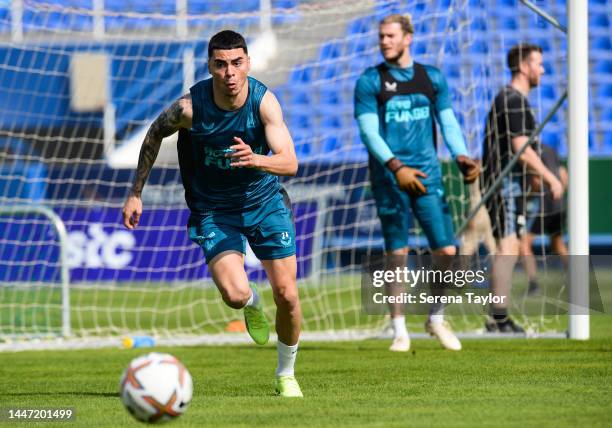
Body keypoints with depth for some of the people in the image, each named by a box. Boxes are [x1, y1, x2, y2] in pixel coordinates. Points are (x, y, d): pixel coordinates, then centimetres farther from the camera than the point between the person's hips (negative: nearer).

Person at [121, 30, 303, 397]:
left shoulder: (264, 101, -19)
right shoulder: (190, 107, -20)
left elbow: (290, 163, -25)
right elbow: (154, 135, 1)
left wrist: (255, 160, -46)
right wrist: (136, 193, 3)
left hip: (265, 201, 1)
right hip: (213, 211, -1)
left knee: (286, 295, -3)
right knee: (234, 294, -22)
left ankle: (286, 375, 23)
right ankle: (253, 303, 18)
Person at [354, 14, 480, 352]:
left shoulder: (432, 78, 11)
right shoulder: (370, 81, 1)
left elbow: (448, 122, 11)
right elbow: (369, 131, -7)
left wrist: (461, 156, -8)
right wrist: (397, 167, -22)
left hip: (427, 175, 3)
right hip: (389, 179, -3)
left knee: (446, 251, -4)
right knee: (396, 257, -3)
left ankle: (436, 319, 17)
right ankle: (400, 330, 7)